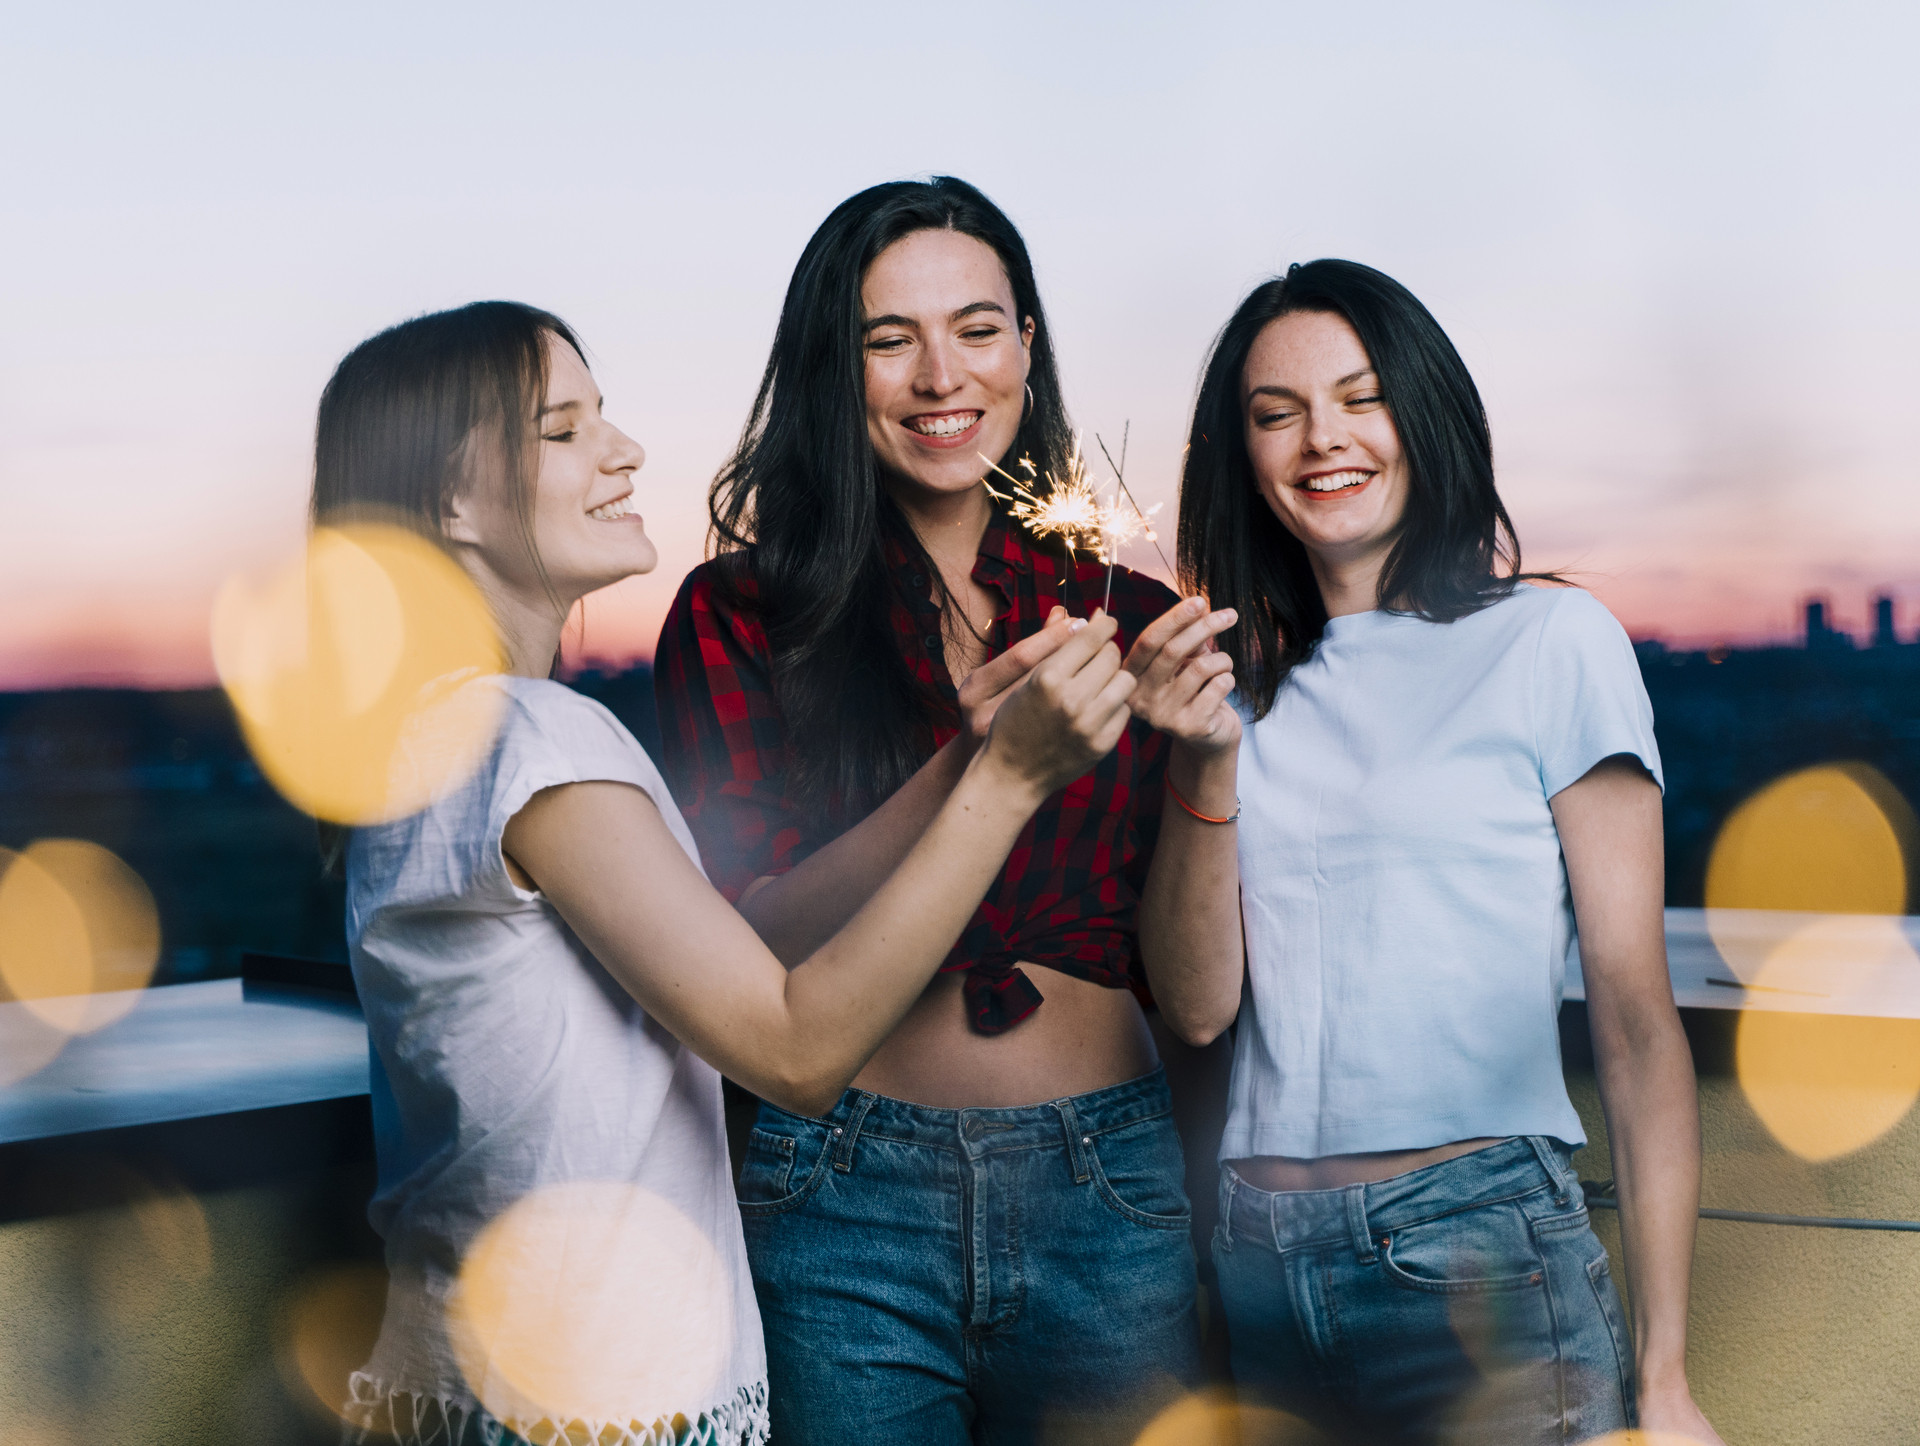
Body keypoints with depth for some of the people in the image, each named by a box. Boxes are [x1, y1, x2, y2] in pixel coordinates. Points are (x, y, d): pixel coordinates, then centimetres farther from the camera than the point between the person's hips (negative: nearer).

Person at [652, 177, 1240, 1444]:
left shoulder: (1122, 616, 6)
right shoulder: (739, 617, -1)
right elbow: (748, 940, -11)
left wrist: (1203, 763, -11)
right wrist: (975, 764, -22)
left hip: (1108, 1197, 2)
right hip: (851, 1199, -2)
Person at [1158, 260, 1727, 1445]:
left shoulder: (1549, 639, -2)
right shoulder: (1249, 685, 10)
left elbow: (1634, 1014, -6)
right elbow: (1200, 1006, 3)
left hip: (1479, 1250, -4)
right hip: (1257, 1261, 4)